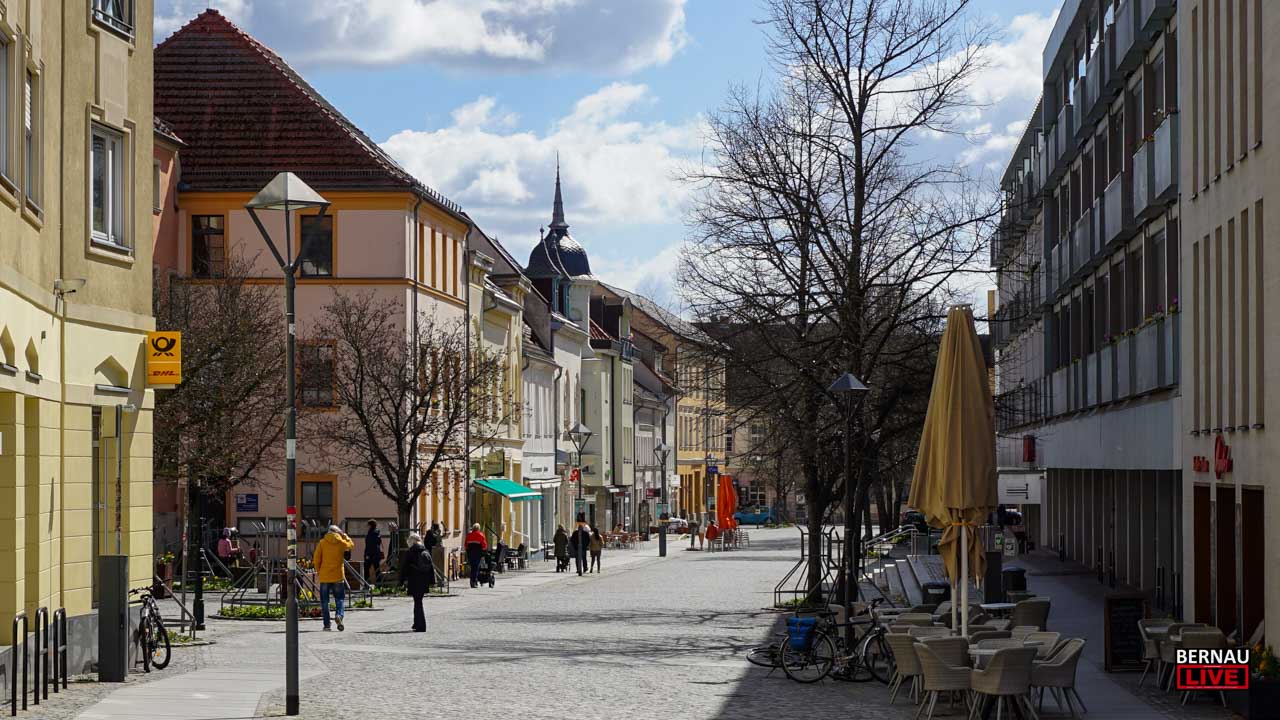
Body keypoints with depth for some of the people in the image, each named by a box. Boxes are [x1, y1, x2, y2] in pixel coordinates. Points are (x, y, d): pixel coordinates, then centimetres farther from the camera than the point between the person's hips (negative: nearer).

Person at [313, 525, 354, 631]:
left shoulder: (322, 543, -2)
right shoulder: (341, 542, -1)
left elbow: (316, 559, -3)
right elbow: (351, 545, 21)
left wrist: (318, 571, 10)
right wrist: (344, 536, 19)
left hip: (324, 576, 0)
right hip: (338, 576, 0)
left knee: (324, 601, 8)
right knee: (340, 599, 7)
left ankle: (326, 624, 5)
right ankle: (339, 615, -20)